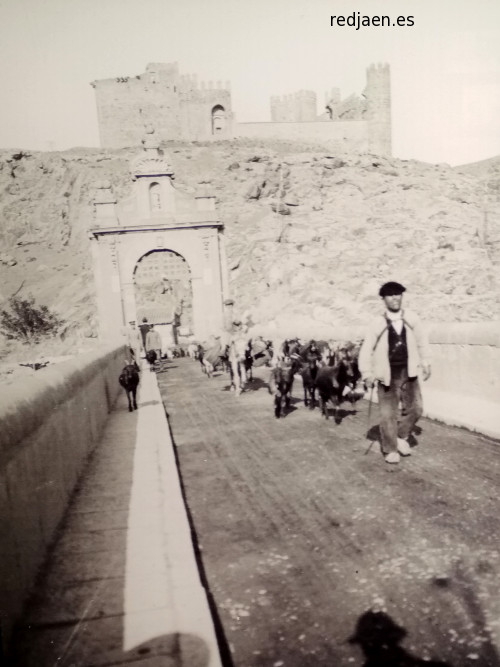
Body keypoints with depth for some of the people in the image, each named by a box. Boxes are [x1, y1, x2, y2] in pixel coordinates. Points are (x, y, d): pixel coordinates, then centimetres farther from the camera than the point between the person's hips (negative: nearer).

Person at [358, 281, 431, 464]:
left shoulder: (412, 319, -3)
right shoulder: (378, 323, -10)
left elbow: (421, 341, 9)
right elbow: (366, 349, -6)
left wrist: (425, 363, 11)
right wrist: (367, 373, -11)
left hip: (408, 372, 3)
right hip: (388, 375, -2)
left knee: (415, 409, 5)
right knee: (388, 414, 4)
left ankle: (401, 437, 31)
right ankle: (390, 449, 21)